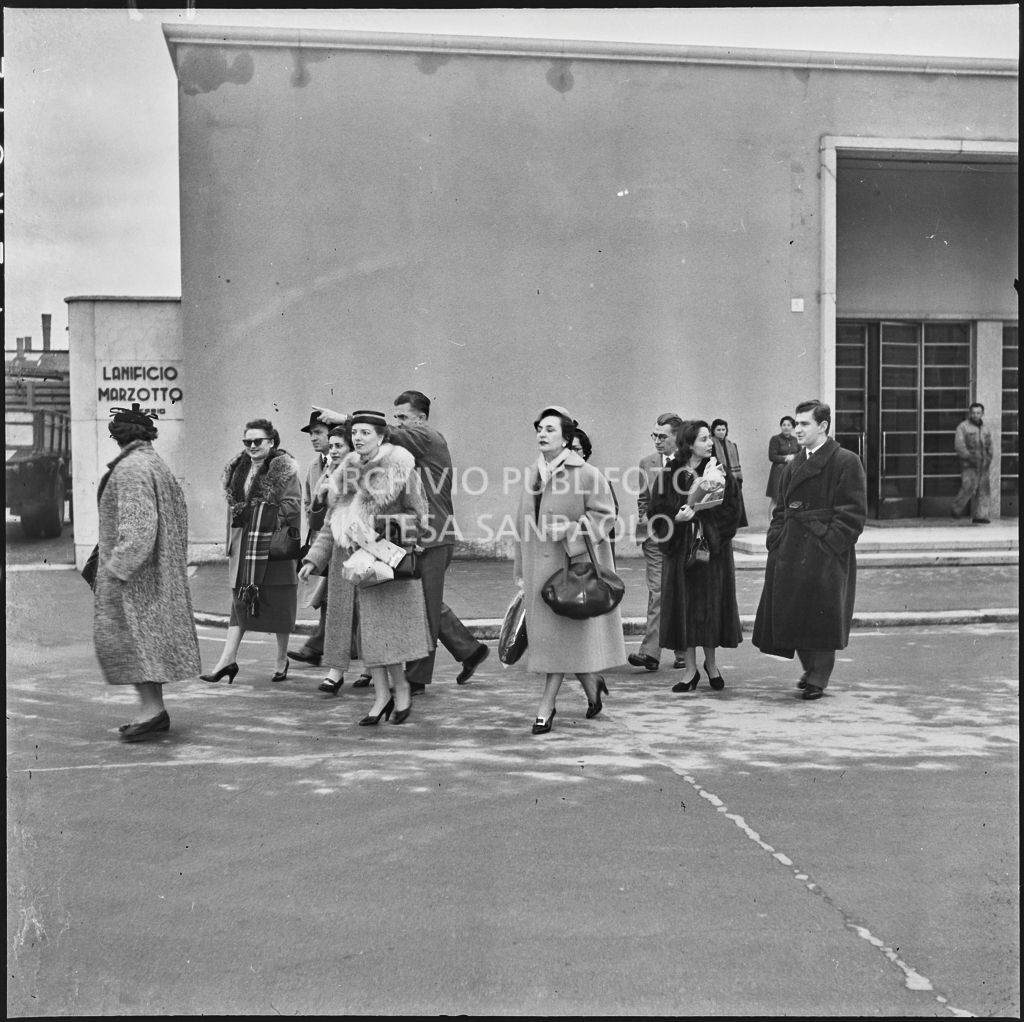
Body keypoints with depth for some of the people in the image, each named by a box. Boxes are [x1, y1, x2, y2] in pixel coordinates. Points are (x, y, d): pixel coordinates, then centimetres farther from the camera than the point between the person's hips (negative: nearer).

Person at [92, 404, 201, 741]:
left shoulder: (130, 469, -14)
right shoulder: (157, 464, 13)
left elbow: (137, 523, -23)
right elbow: (179, 514, 15)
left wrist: (117, 567, -22)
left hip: (132, 572, -9)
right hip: (159, 569, 9)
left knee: (123, 634, -6)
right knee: (152, 631, 12)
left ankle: (151, 707, -10)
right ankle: (154, 709, 16)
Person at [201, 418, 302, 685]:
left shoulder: (284, 468, -7)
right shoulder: (238, 468, 13)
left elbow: (293, 505, -10)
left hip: (274, 543, -5)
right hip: (244, 543, 6)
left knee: (278, 602, 3)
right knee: (240, 598, 4)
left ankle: (282, 660, 17)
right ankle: (228, 660, 3)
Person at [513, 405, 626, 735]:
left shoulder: (586, 473, -9)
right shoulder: (531, 474, 9)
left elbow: (605, 513, -8)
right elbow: (524, 523, 14)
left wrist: (570, 530, -20)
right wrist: (520, 569, 14)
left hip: (573, 564, -6)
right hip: (538, 565, 6)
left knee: (562, 632, -3)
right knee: (545, 631, 10)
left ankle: (546, 707, 4)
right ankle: (592, 685, 31)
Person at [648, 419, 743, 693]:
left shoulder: (719, 472, 1)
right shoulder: (669, 476, -1)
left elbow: (731, 509, -5)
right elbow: (656, 513, -1)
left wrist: (700, 510, -16)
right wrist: (677, 518, -19)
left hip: (713, 549, 0)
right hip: (681, 550, 0)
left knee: (711, 606, 5)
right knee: (685, 608, 3)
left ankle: (711, 664, 24)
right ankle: (692, 670, 14)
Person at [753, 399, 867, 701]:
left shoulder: (845, 462, -7)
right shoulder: (794, 466, 15)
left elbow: (853, 512, -11)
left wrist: (830, 543, -18)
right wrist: (775, 539, 4)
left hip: (825, 554, -7)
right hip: (790, 551, 7)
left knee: (821, 616, -2)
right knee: (792, 614, 9)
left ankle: (818, 678, 11)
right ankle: (810, 669, 27)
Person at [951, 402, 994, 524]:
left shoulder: (986, 429, 17)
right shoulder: (963, 427, -2)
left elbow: (989, 446, 22)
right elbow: (959, 445, -9)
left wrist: (988, 458, 5)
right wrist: (969, 457, -17)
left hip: (983, 464, 6)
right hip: (968, 464, -6)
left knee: (983, 489, 0)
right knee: (969, 487, -16)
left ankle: (980, 516, 4)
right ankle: (958, 509, 3)